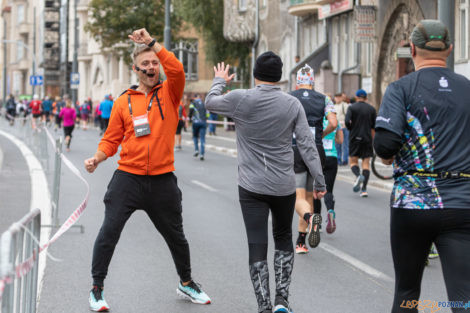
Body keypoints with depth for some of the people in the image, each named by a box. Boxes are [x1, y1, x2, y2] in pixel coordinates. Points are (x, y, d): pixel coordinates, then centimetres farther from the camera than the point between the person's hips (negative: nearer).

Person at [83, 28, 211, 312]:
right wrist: (98, 158, -11)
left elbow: (177, 70, -17)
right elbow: (112, 139, 7)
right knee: (109, 232, -8)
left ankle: (186, 283, 34)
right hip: (128, 177, 0)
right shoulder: (124, 102, 5)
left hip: (162, 180, 1)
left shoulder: (169, 94, 3)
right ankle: (97, 289, 5)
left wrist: (152, 43, -19)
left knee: (175, 235, 14)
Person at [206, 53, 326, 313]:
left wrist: (219, 81, 30)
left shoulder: (240, 99, -9)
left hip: (252, 187, -2)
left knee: (257, 248, 0)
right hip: (284, 186, 2)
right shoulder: (292, 104, -5)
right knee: (283, 240, 20)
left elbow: (210, 103, 11)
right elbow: (307, 145, -6)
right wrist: (319, 181, 1)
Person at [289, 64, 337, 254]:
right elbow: (333, 123, -6)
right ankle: (301, 242, 16)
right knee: (309, 196, 15)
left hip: (294, 152, -2)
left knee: (299, 199, -4)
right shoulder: (323, 99, 8)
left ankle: (310, 217, -39)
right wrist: (321, 135, 13)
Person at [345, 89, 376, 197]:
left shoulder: (352, 107, -1)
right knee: (366, 163, 4)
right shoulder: (371, 109, 6)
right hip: (367, 138, 2)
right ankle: (364, 189, -4)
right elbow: (374, 127, 5)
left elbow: (347, 121, -14)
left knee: (353, 161, 9)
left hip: (354, 138, -2)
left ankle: (358, 176, -23)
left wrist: (351, 129, 5)